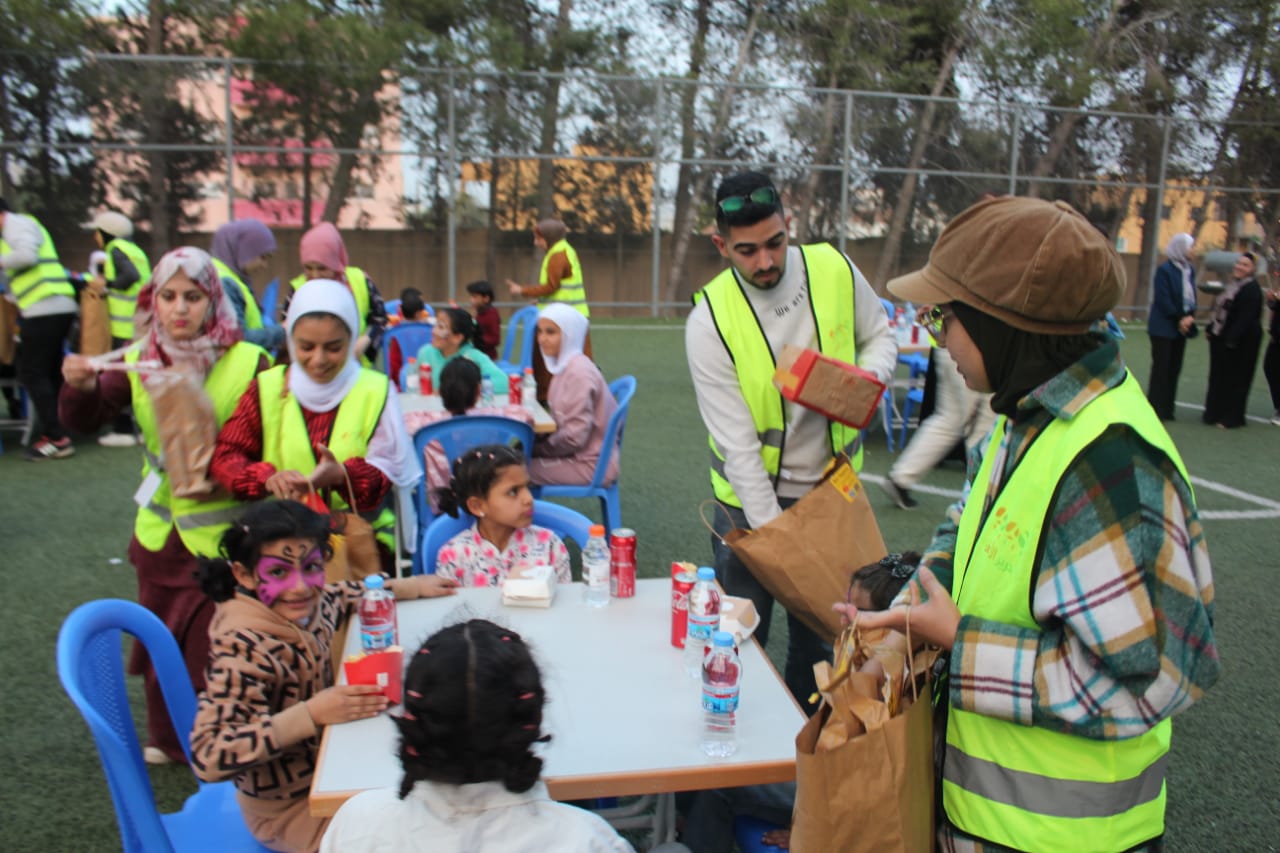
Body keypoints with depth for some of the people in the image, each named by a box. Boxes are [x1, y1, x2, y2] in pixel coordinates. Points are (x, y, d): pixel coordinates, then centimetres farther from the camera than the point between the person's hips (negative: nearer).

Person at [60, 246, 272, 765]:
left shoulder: (247, 363, -13)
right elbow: (86, 421, -6)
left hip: (223, 532, -5)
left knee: (216, 642, 3)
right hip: (160, 530, 5)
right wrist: (81, 387, -26)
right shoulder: (139, 363, 0)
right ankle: (168, 737, 40)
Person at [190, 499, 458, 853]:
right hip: (288, 808, -7)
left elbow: (340, 597, 15)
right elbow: (207, 757, -36)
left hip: (327, 772, 7)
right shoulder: (244, 649, -31)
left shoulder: (304, 609, -10)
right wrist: (312, 714, -40)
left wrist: (413, 586, 14)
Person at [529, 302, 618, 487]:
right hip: (578, 453, 8)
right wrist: (531, 441, 1)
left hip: (591, 463, -8)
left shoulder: (578, 372, -19)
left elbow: (575, 435, -22)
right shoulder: (566, 366, 8)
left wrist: (535, 448, -10)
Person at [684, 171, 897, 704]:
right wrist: (772, 530, -22)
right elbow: (737, 443, -20)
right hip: (751, 500, -3)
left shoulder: (835, 270, -10)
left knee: (821, 631, 16)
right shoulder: (710, 320, -19)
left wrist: (871, 375, -15)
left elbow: (880, 335, 8)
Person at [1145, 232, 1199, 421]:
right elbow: (1163, 301, -14)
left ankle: (1167, 409, 12)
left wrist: (1190, 317, -7)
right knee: (1161, 368, -5)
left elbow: (1191, 297, 10)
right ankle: (1155, 410, 0)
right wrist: (1180, 319, -12)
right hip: (1163, 328, -6)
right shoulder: (1164, 270, -10)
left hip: (1181, 327, 7)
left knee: (1174, 369, 7)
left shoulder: (1189, 270, 10)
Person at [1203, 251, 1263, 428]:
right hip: (1221, 339, 9)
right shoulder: (1233, 284, 12)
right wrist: (1211, 329, 10)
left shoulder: (1252, 289, -16)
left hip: (1240, 343, -9)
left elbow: (1245, 318, -22)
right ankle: (1214, 413, 25)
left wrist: (1232, 339, -26)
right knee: (1218, 377, 15)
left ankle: (1232, 417, 9)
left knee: (1235, 380, 0)